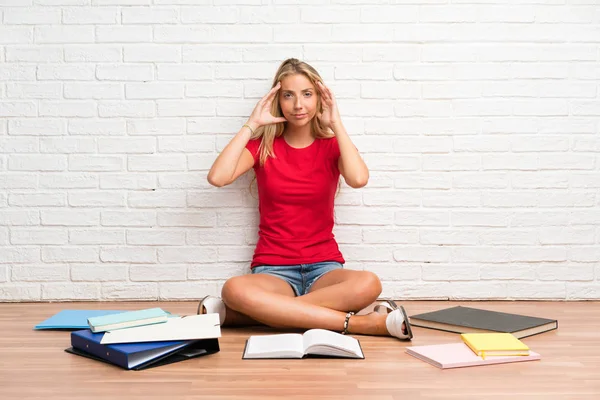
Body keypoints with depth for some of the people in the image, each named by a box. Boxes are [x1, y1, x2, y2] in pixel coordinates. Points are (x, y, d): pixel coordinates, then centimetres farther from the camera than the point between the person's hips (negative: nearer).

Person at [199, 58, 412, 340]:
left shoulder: (331, 146, 6)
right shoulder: (263, 145, 6)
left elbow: (358, 179, -18)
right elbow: (217, 177, -13)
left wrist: (336, 124, -9)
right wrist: (252, 124, -7)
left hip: (324, 268, 1)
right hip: (273, 271, 0)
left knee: (368, 284, -34)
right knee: (234, 288, -36)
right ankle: (361, 323, -31)